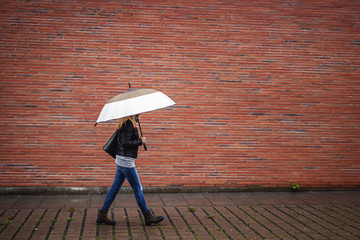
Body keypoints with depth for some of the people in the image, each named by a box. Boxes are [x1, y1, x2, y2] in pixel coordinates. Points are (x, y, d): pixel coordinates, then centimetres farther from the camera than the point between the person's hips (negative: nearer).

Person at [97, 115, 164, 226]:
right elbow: (125, 143, -22)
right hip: (126, 161, -10)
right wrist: (140, 141, -13)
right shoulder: (129, 123, -18)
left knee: (115, 187, 13)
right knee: (137, 188, 1)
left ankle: (102, 215, 17)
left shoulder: (125, 123, 12)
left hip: (121, 160, 10)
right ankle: (148, 216, 11)